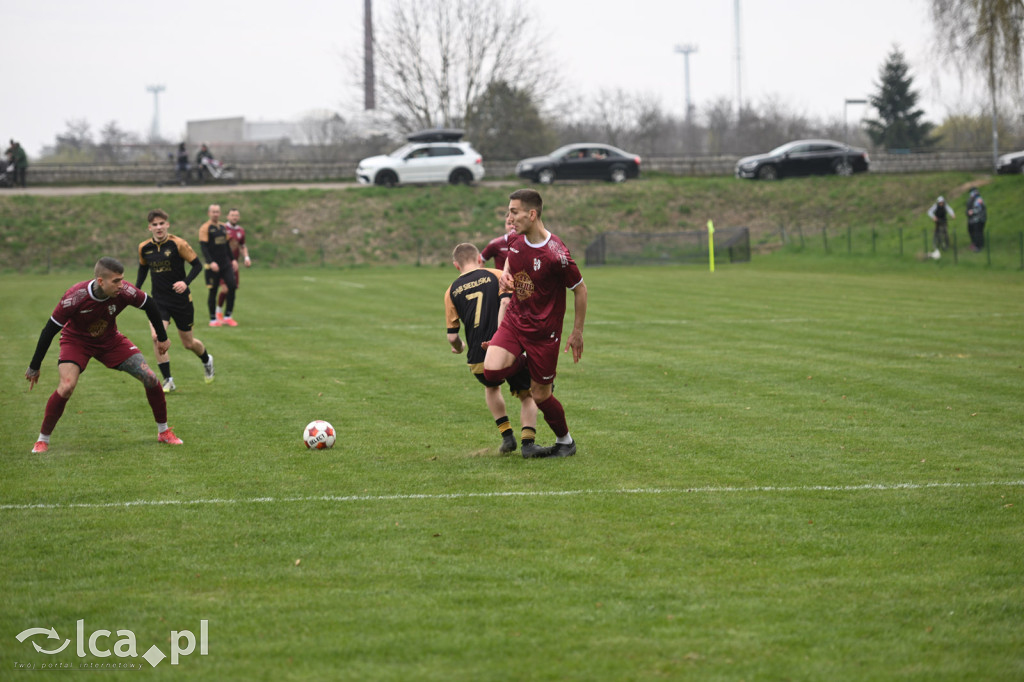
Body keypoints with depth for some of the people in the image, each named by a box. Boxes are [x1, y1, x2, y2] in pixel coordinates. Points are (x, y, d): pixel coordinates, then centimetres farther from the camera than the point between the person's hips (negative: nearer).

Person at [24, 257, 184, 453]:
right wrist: (34, 368, -17)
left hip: (110, 339, 3)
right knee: (66, 387, -27)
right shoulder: (75, 297, -33)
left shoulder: (124, 291, -26)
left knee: (150, 378, -7)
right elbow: (49, 330, -23)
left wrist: (162, 338, 7)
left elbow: (149, 305, -4)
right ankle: (43, 440, -8)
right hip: (76, 340, -3)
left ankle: (164, 432, 14)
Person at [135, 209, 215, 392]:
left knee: (188, 343, 10)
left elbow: (197, 264, -9)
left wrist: (186, 282, -24)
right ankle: (167, 380, -9)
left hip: (181, 300, -2)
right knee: (157, 336, -21)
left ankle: (207, 360, 46)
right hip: (159, 300, 2)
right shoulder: (144, 248, 0)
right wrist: (136, 289, 8)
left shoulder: (178, 244, -13)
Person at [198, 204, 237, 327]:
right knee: (213, 291, -1)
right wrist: (211, 262, -23)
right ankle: (213, 319, 9)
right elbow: (203, 247, -13)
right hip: (213, 265, -6)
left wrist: (233, 260, 16)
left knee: (232, 286, -6)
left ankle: (227, 316, 3)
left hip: (226, 264, 6)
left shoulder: (222, 227, 15)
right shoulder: (205, 228, -6)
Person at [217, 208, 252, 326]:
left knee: (233, 290, 2)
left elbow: (243, 246, 25)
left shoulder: (241, 231, 11)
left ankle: (228, 316, 13)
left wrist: (246, 258, 8)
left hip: (234, 265, 5)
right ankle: (219, 310, 10)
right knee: (225, 289, -17)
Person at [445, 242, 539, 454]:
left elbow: (452, 336, 11)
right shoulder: (497, 276, 7)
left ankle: (507, 435, 22)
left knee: (491, 388, 33)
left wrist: (459, 348, 33)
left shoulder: (452, 291, 12)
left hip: (478, 359, 2)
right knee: (527, 396, 17)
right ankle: (528, 441, -1)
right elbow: (506, 302, -12)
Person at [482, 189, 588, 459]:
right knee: (492, 370, -19)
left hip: (543, 330, -5)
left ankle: (566, 441, 29)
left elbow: (580, 289, -12)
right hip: (514, 319, 5)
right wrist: (505, 273, -2)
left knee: (540, 396, 3)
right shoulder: (515, 240, -4)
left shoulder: (556, 254, -25)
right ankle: (525, 362, 16)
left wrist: (577, 332, -6)